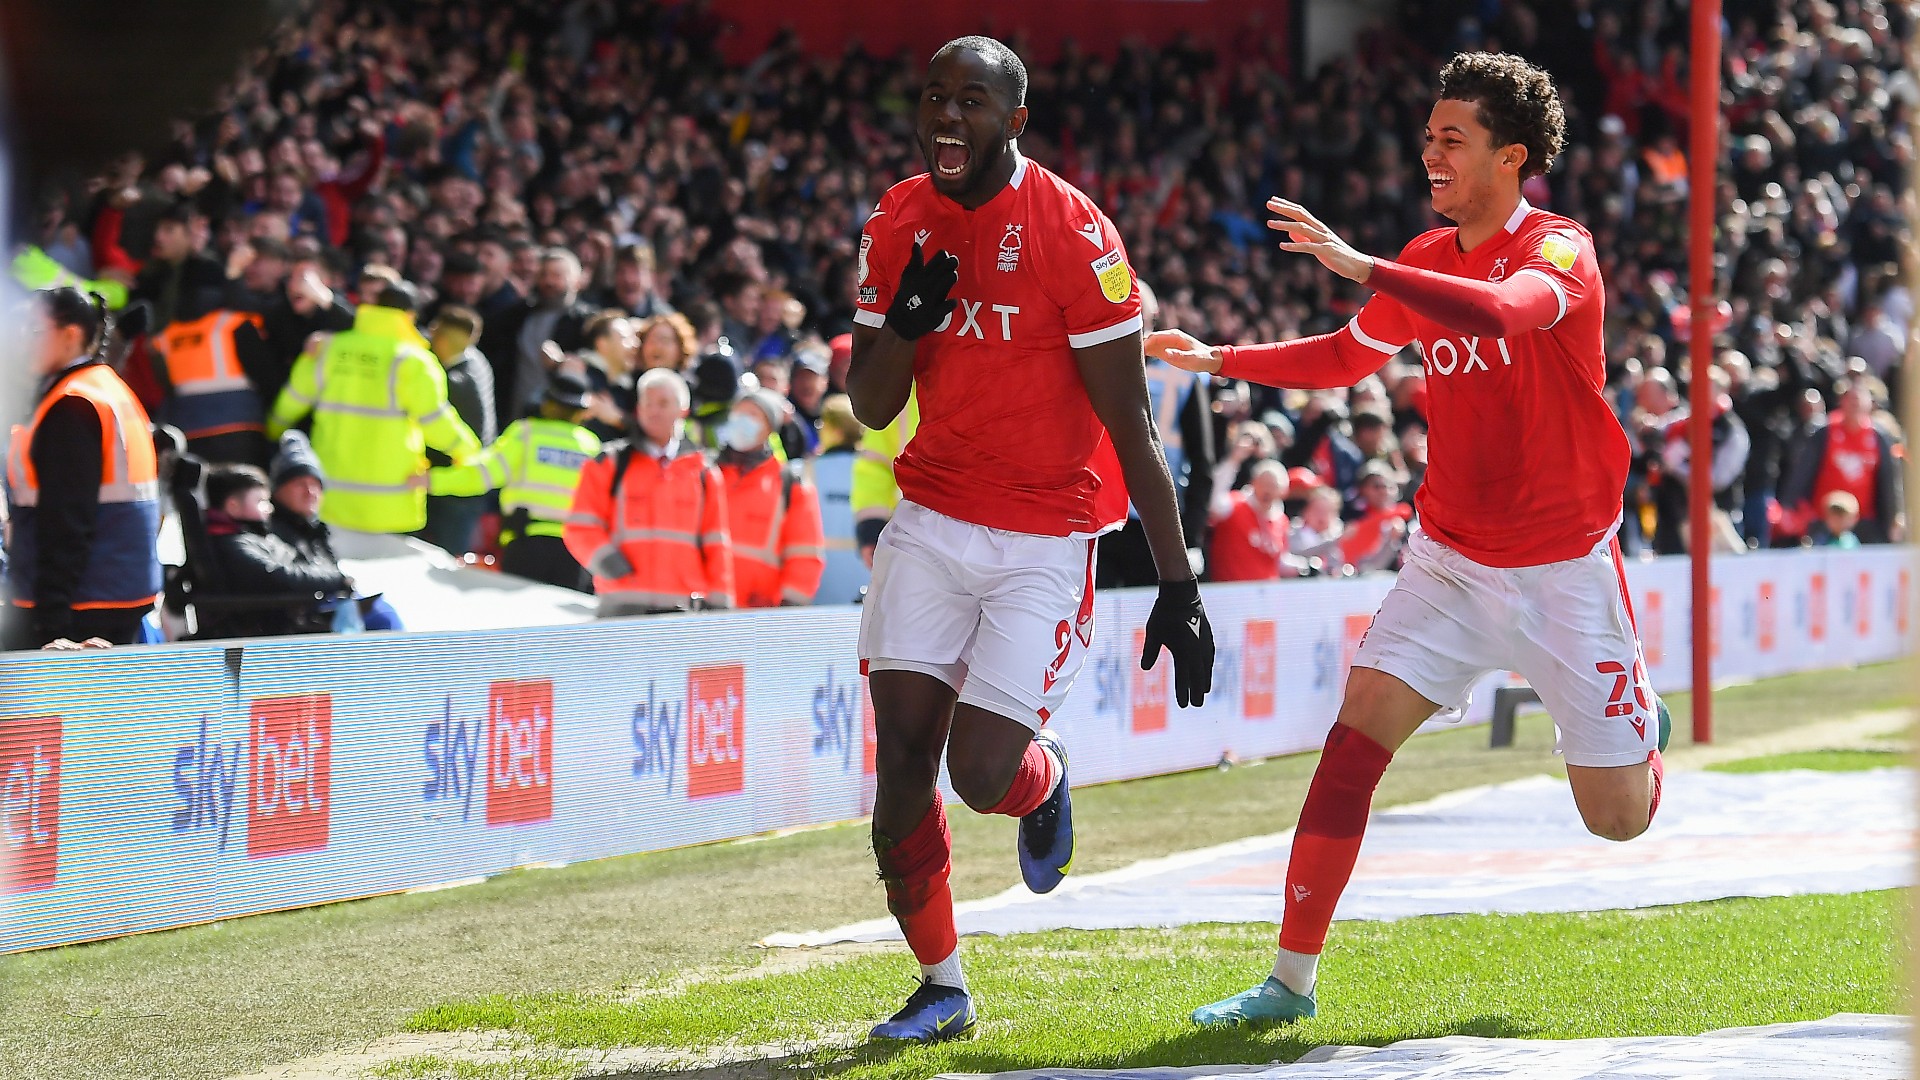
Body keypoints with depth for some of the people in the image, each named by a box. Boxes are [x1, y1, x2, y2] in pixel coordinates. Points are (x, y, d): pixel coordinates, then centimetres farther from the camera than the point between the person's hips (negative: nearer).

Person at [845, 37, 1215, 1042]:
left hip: (1045, 538, -5)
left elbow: (1129, 425, -12)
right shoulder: (899, 225, 3)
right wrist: (905, 321, -14)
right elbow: (869, 407, 8)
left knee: (983, 775, -11)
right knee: (902, 758, -5)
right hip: (932, 523, 5)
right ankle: (940, 986, 13)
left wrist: (1179, 586, -11)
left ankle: (1045, 780, 28)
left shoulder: (1072, 232, -15)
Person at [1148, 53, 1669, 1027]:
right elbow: (1346, 356, 22)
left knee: (1616, 818, 1)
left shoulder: (1559, 252, -16)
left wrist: (1357, 264, -41)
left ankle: (1640, 720, 39)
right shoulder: (1426, 261, 4)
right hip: (1449, 560, 5)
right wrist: (1219, 360, 11)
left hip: (1562, 570, -5)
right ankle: (1292, 979, -10)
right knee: (1358, 729, -14)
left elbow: (1502, 311, -40)